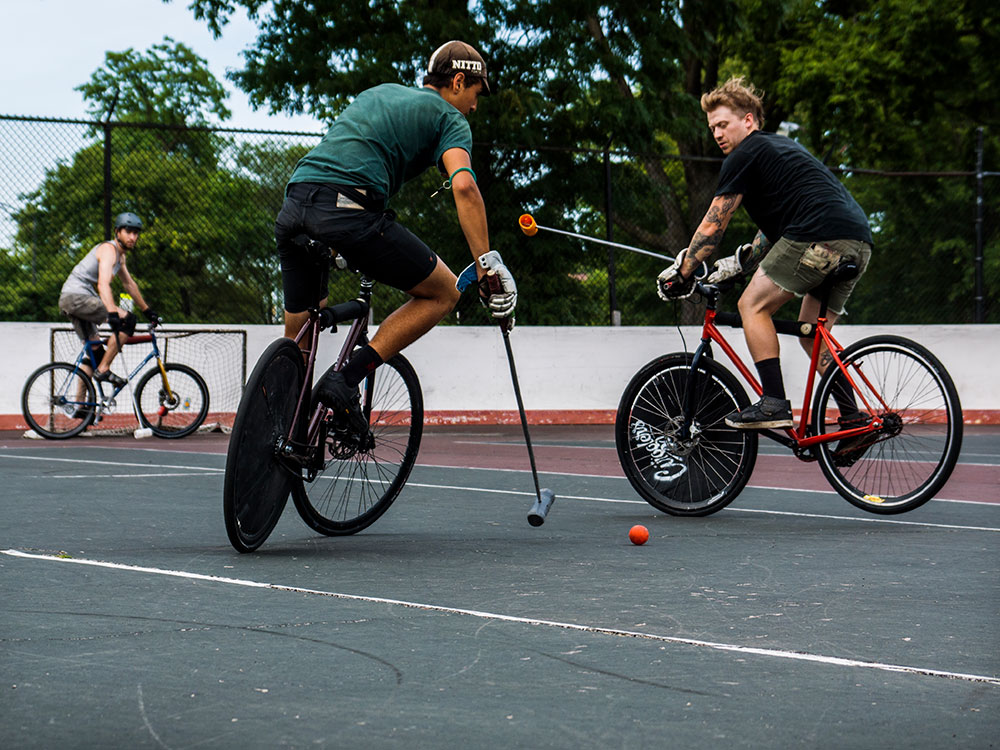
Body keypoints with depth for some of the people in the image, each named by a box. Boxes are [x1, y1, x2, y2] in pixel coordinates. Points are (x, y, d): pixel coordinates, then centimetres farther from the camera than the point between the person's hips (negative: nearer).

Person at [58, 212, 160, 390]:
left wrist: (147, 310, 34)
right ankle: (103, 370, -17)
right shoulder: (109, 249, -15)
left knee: (94, 352, 13)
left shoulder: (121, 255, 17)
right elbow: (103, 284, -30)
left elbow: (129, 284, 30)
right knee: (127, 319, -19)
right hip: (76, 296, -11)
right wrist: (113, 313, -42)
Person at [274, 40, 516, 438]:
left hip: (292, 205, 7)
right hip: (348, 207, -7)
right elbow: (463, 185, -7)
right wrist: (487, 267, -8)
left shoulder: (379, 91, 33)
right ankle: (346, 379, -3)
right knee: (442, 293, 9)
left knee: (297, 343, 22)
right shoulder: (449, 117, 12)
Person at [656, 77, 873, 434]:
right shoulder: (779, 147, 32)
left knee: (753, 305, 0)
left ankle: (774, 404, -8)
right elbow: (775, 224, 38)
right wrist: (738, 263, 40)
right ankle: (853, 417, 10)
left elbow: (713, 224, 5)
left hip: (818, 237, -9)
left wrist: (682, 272, 13)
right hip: (859, 242, 9)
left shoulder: (745, 155, 4)